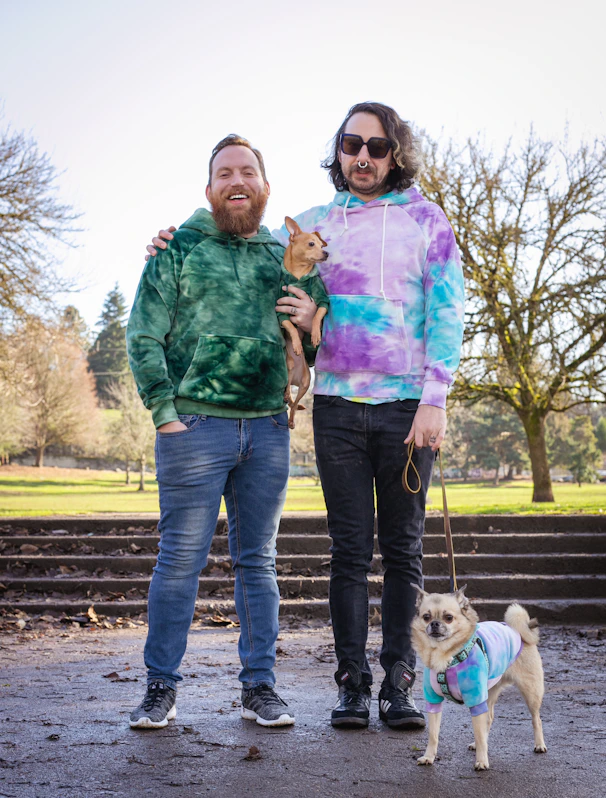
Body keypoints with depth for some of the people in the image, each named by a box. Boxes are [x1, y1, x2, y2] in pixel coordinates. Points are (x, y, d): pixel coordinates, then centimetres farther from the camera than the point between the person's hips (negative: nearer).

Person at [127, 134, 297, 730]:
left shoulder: (282, 255, 15)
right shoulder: (179, 248, 4)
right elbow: (143, 335, -1)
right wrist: (165, 413, -9)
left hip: (267, 428, 4)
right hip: (195, 424, -3)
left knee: (258, 561, 8)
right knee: (181, 558, -1)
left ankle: (259, 686, 16)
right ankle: (161, 686, 11)